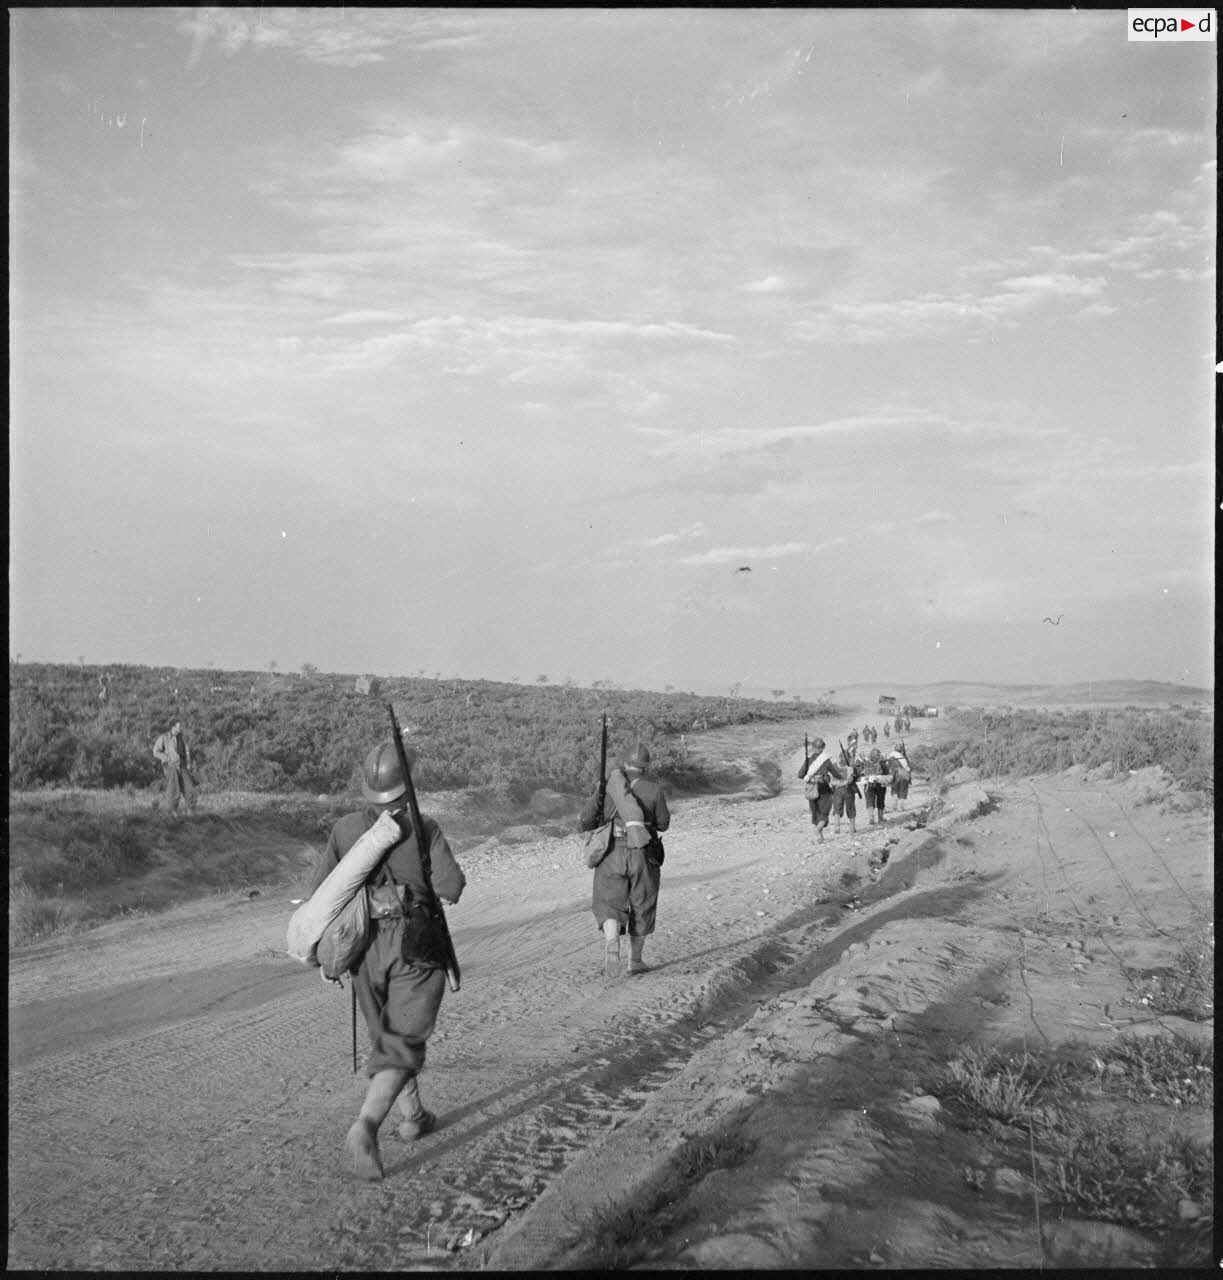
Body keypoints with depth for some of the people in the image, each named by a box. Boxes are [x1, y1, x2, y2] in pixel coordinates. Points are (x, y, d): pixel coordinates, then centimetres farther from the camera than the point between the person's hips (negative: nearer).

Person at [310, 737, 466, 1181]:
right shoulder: (424, 830, -11)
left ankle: (413, 1116, 34)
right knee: (402, 1047, -3)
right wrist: (441, 863, 4)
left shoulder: (344, 829, -2)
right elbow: (451, 890, -17)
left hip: (365, 951, 4)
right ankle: (366, 1126, -22)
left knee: (387, 1036, 23)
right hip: (415, 952, -4)